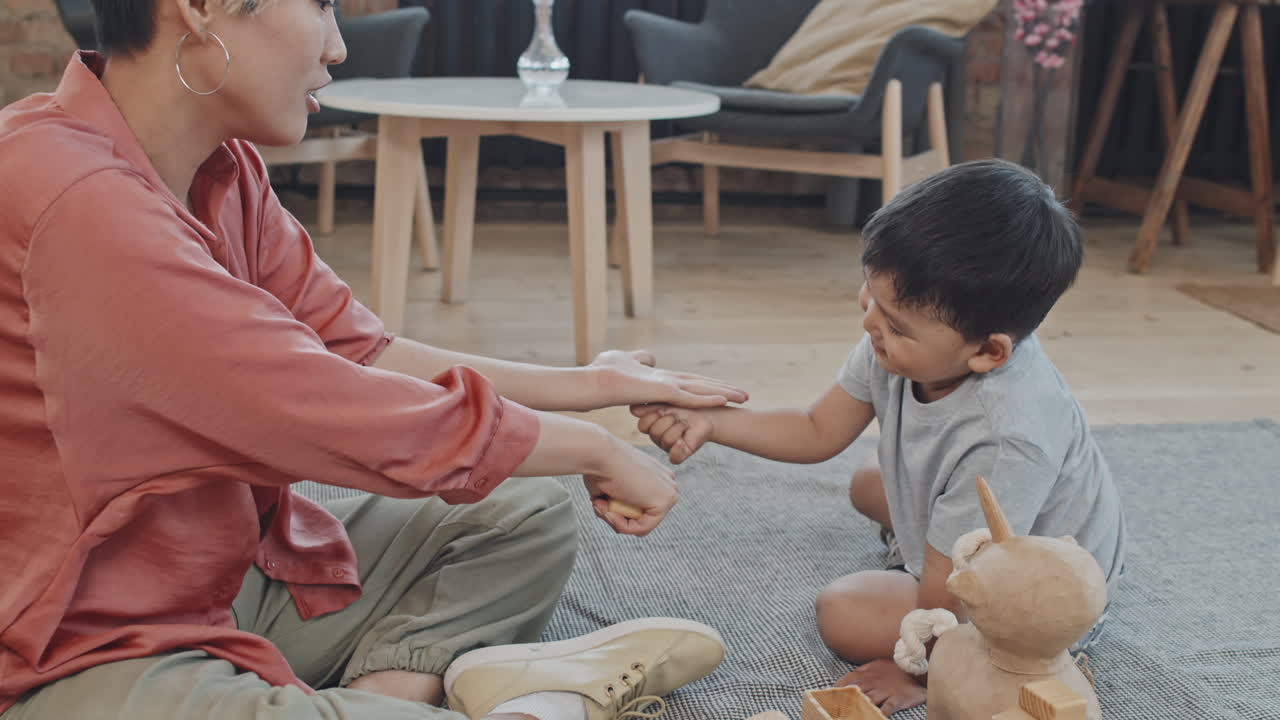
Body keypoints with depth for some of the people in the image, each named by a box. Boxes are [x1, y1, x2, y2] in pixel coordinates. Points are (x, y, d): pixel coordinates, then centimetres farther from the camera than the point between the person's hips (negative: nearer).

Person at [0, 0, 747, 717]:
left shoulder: (222, 170, 1)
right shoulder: (73, 199, -28)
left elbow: (354, 351, 6)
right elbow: (342, 412, -27)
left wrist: (589, 386, 5)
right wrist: (599, 451, -12)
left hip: (231, 570, 10)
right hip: (90, 656, -9)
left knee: (529, 518, 12)